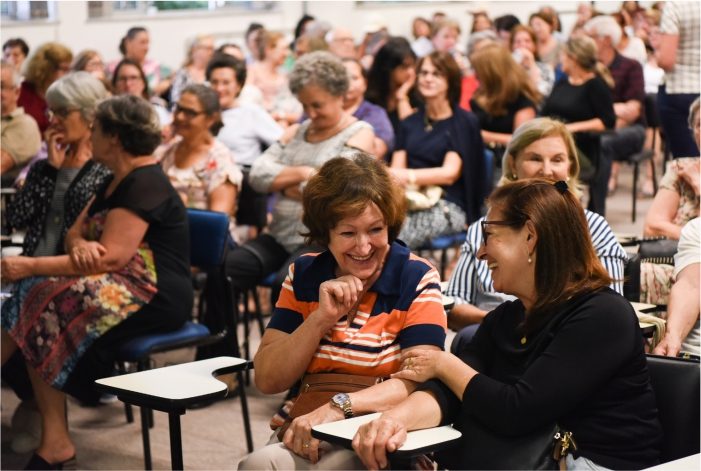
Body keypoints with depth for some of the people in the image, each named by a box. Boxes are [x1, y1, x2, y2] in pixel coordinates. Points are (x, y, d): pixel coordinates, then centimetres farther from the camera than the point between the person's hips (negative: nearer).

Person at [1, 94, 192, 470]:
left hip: (155, 296, -9)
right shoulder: (117, 182, 19)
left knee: (46, 298, -23)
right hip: (125, 286, 9)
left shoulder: (145, 184, -12)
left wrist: (32, 266, -20)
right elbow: (74, 233, 16)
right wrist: (79, 245, -10)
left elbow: (111, 257, -21)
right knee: (33, 294, -11)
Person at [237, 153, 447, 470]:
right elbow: (267, 381, 4)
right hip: (302, 434, 3)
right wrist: (322, 318, -9)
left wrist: (336, 408, -26)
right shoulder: (303, 276, 10)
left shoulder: (417, 279, 0)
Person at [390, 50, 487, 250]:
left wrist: (408, 176, -19)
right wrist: (389, 175, -14)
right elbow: (397, 169, 11)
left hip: (449, 208, -4)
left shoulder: (465, 122, 3)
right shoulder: (410, 123, 21)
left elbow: (450, 173, -6)